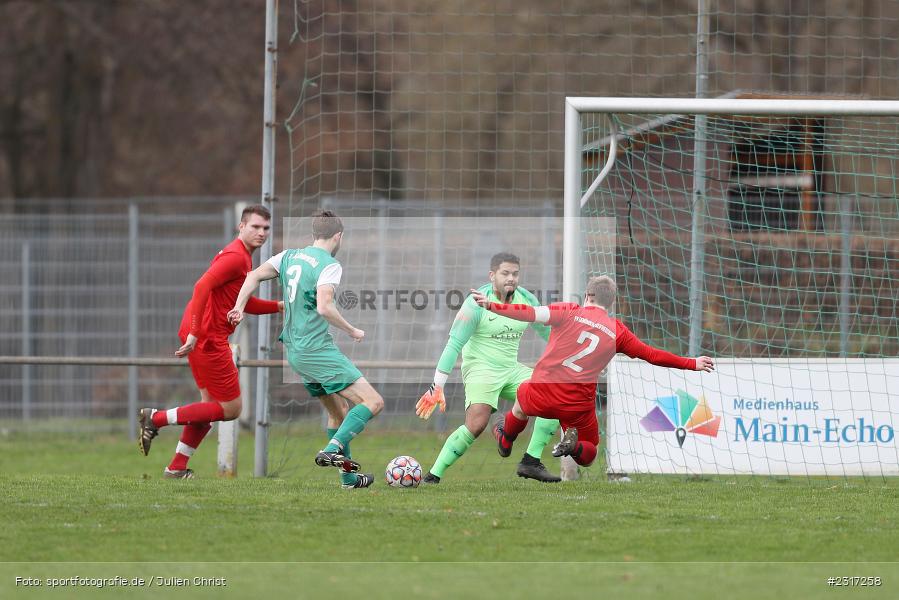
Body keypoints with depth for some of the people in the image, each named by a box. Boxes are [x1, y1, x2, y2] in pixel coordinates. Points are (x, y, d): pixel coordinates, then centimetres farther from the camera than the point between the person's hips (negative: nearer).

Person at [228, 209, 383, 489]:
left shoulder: (289, 256, 11)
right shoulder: (330, 266, -13)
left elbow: (254, 276, 10)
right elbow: (324, 307, -24)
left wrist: (239, 307, 6)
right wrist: (352, 331, -12)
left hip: (295, 351, 9)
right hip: (318, 349, -9)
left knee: (338, 410, 21)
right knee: (373, 402, -11)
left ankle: (349, 477, 23)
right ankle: (333, 450, -25)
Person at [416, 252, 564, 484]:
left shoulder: (527, 300, 3)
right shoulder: (477, 304, -14)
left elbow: (548, 332, 19)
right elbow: (454, 345, -15)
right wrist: (437, 387, -20)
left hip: (511, 369, 7)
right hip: (481, 368, -7)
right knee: (476, 425, -27)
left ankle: (530, 462, -4)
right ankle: (433, 475, -17)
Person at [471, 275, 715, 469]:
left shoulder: (570, 312, -2)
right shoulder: (618, 331, 3)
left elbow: (532, 314, -13)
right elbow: (652, 355, 7)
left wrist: (491, 306, -14)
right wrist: (692, 364, 17)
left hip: (543, 392, 0)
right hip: (578, 407, 0)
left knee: (523, 395, 37)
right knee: (588, 455, 21)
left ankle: (506, 439, 59)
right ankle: (573, 445, -12)